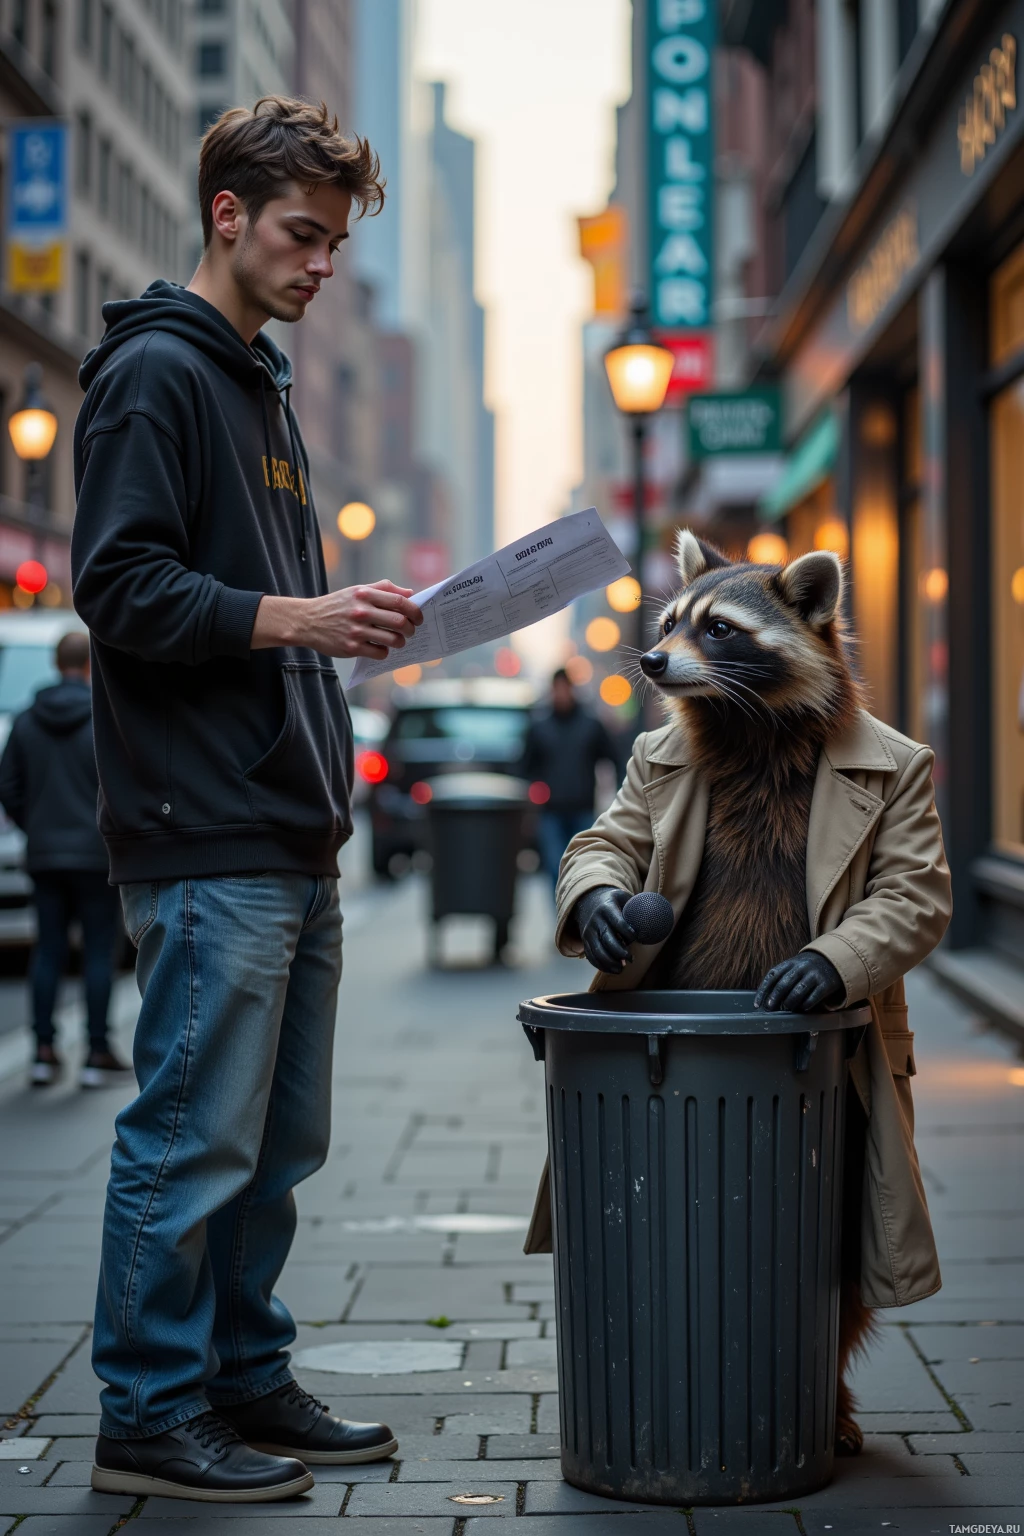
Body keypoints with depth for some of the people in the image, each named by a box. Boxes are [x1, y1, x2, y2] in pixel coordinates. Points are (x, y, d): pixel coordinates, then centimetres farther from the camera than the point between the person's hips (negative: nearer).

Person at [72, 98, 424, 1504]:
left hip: (293, 837, 9)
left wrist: (349, 626, 13)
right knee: (195, 1139, -5)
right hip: (207, 840, -9)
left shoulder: (263, 386, 22)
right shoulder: (153, 372, -6)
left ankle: (246, 1381, 23)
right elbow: (122, 586, -15)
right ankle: (150, 1416, 5)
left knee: (278, 1141, 13)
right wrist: (295, 617, -23)